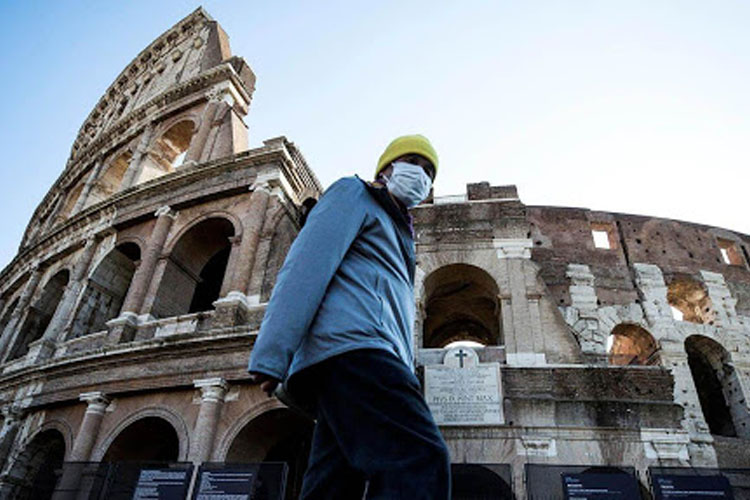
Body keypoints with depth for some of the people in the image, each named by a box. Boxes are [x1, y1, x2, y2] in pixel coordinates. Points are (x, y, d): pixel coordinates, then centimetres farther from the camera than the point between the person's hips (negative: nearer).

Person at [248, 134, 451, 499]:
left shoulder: (398, 237, 38)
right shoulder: (354, 193, 13)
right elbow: (307, 264, -4)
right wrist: (273, 354, -16)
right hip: (351, 344, -9)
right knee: (422, 461, -24)